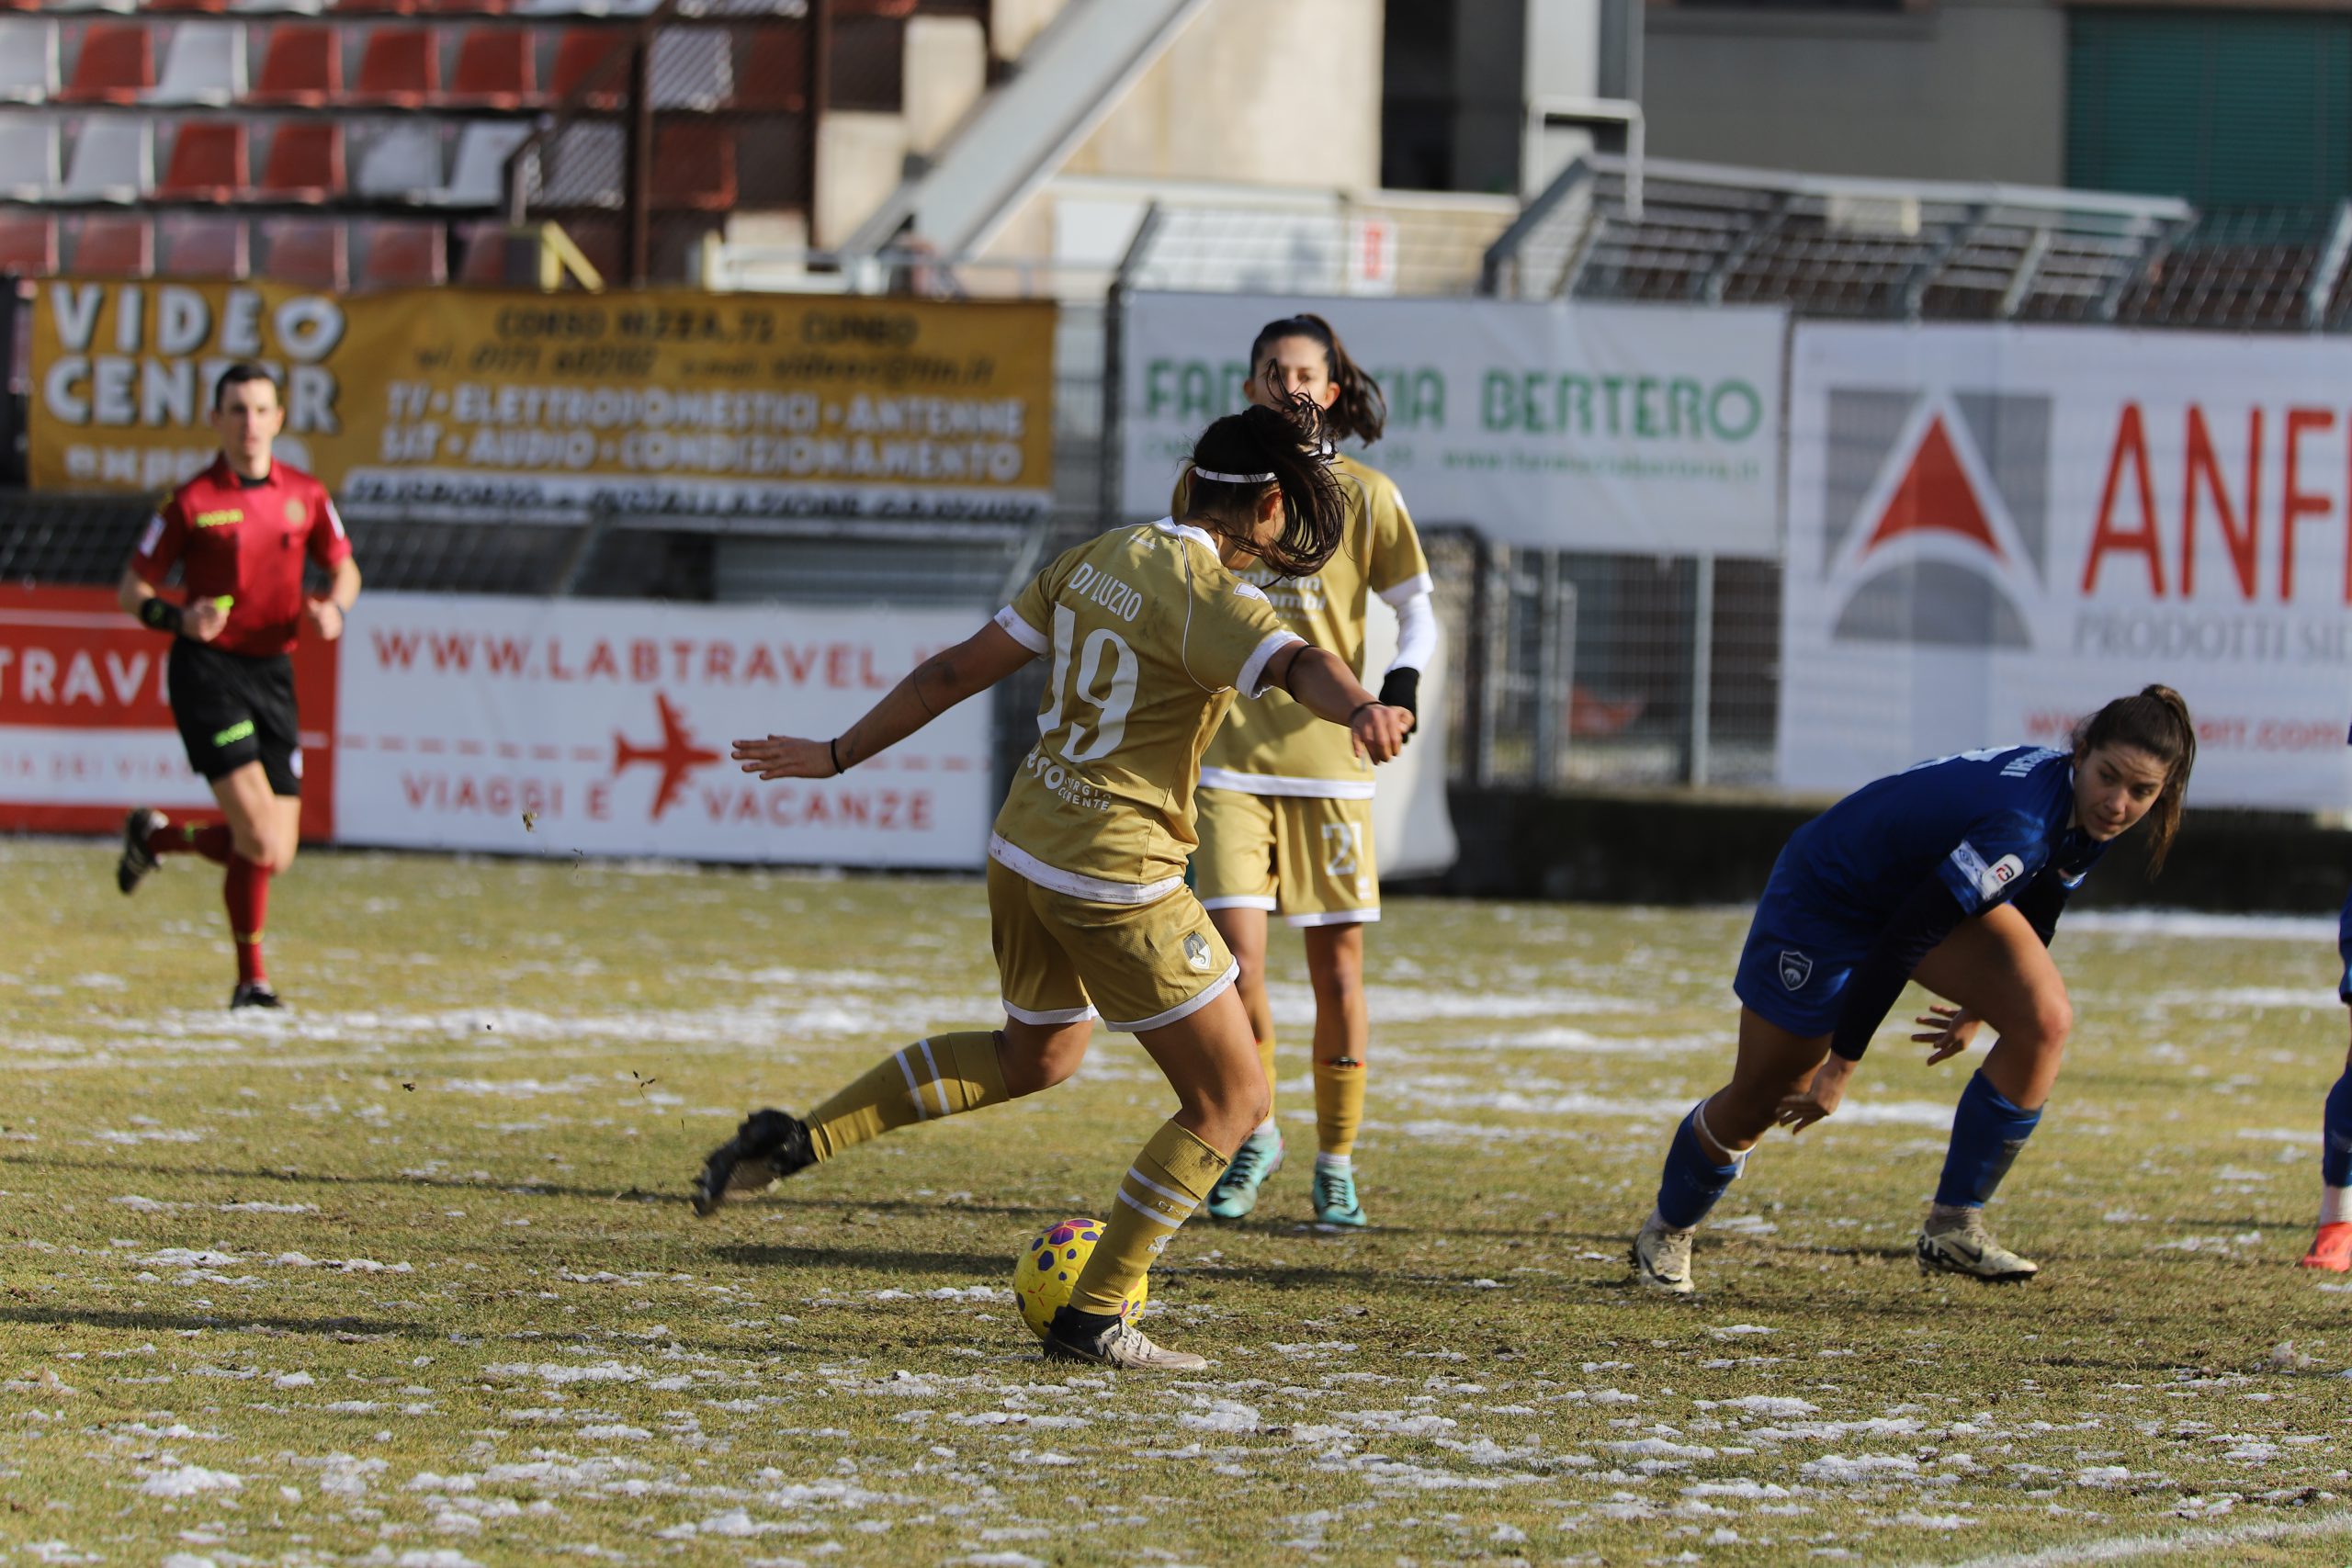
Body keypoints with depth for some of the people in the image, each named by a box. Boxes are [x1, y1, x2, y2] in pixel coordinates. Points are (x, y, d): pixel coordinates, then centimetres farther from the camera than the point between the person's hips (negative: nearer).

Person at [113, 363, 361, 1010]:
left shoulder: (305, 495, 7)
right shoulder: (192, 502, -4)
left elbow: (344, 567, 18)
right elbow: (133, 586, 1)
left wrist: (334, 608, -5)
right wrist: (178, 618, -20)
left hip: (272, 671, 5)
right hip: (208, 670, -5)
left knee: (275, 854, 2)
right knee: (259, 838, -19)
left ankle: (155, 837, 26)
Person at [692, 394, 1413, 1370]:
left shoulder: (1100, 561, 6)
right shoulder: (1203, 595, -17)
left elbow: (960, 668, 10)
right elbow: (1294, 664, -39)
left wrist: (838, 755, 17)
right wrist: (1362, 709, -59)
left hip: (1025, 849, 9)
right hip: (1117, 880, -9)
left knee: (1036, 1056, 32)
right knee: (1231, 1103, 3)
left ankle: (793, 1142, 24)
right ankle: (1093, 1318, 4)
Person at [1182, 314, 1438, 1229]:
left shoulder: (1363, 495, 1)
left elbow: (1416, 609, 6)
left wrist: (1402, 681, -14)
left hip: (1330, 762, 0)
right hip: (1231, 763, 0)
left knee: (1337, 965, 1)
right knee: (1236, 956, -11)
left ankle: (1336, 1162, 14)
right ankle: (1255, 1136, 12)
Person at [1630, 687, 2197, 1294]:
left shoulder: (2085, 814, -12)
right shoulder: (2020, 824, -39)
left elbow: (2030, 923, 10)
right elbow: (1903, 938, -34)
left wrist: (1980, 1007, 22)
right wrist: (1842, 1063, -25)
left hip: (1930, 884, 7)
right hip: (1826, 897, -7)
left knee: (2045, 1020, -16)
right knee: (1758, 1103, 7)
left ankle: (1952, 1229, -7)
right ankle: (1666, 1231, 38)